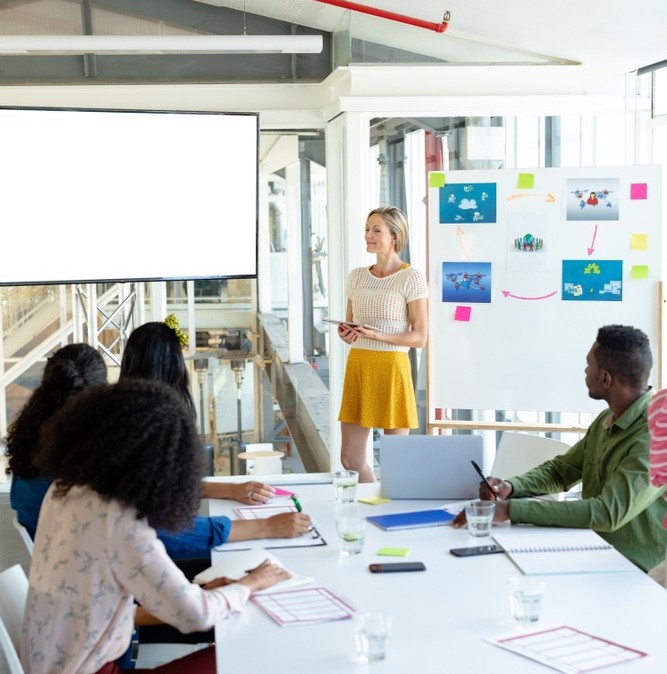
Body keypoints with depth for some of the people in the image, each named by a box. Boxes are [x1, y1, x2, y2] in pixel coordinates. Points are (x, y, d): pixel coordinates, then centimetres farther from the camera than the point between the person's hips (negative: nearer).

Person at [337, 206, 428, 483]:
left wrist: (376, 335, -20)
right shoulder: (356, 276, 12)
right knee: (350, 459, 9)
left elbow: (420, 337, -8)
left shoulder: (411, 278, -6)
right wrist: (346, 335, -4)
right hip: (357, 366, 6)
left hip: (391, 367, -6)